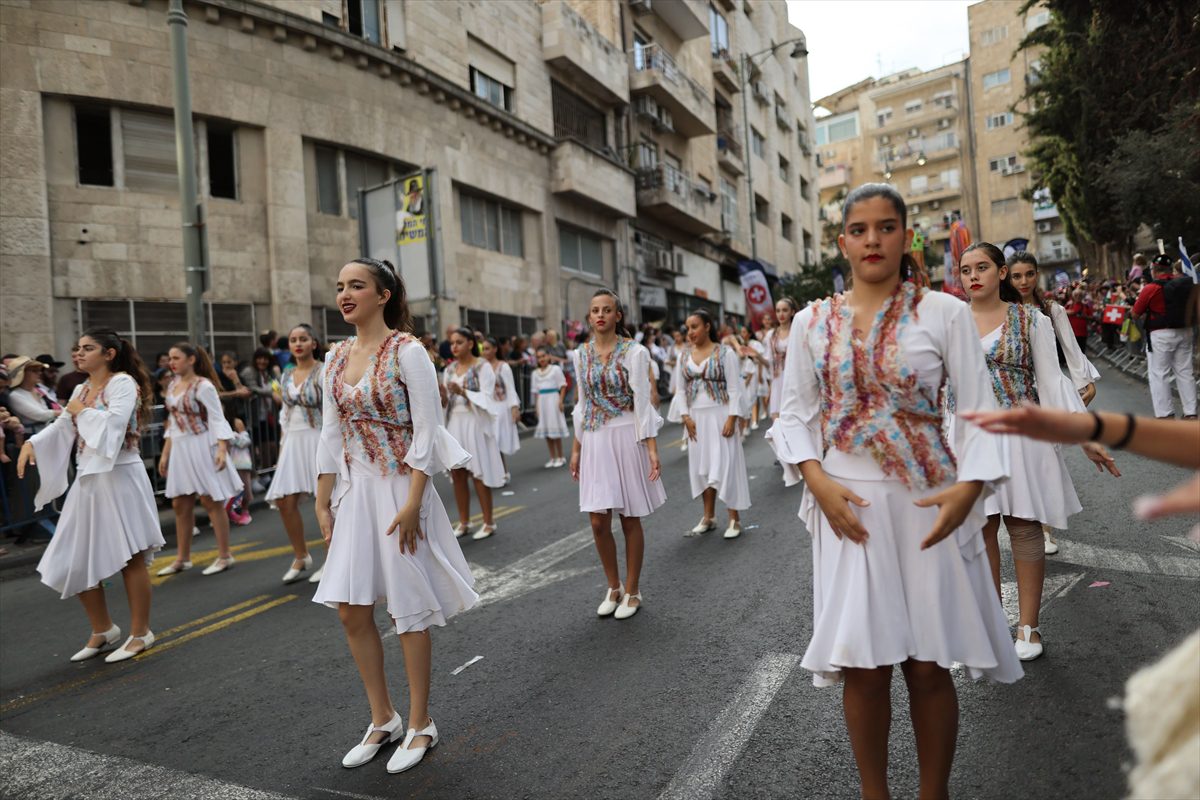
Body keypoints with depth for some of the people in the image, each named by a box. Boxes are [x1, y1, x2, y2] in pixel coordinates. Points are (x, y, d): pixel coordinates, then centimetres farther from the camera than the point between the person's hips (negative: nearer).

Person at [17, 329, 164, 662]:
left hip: (119, 478, -8)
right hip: (87, 481, 8)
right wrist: (32, 443, -6)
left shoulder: (123, 382, -9)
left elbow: (114, 422, -23)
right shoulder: (81, 389, 14)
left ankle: (140, 633, 12)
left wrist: (81, 411, -8)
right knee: (76, 560, 11)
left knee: (129, 557, -1)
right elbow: (61, 428, 11)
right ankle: (103, 630, 27)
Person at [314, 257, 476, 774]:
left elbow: (426, 433, -15)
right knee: (351, 610, 8)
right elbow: (330, 435, 10)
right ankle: (383, 720, 27)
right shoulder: (336, 357, 7)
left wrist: (412, 503, -19)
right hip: (354, 492, 6)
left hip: (399, 489, -6)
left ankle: (420, 725, 23)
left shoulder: (407, 351, -11)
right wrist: (323, 503, 8)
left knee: (408, 609, 4)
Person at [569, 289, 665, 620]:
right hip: (594, 440, 4)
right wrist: (576, 448, 11)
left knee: (630, 519, 5)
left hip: (626, 438, -4)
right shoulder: (581, 354, 7)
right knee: (598, 521, 3)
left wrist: (652, 448, -14)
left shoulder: (634, 352, -6)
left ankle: (632, 591, 22)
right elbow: (582, 405, 12)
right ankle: (613, 587, 24)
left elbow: (642, 403, -8)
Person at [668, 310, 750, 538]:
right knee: (701, 465, 8)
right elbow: (680, 390, 8)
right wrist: (685, 416, -3)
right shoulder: (684, 356, 8)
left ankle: (734, 518, 5)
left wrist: (732, 418, -16)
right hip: (696, 417, 5)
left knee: (725, 464, -4)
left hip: (720, 415, -4)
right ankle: (708, 516, 20)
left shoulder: (725, 353, -5)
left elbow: (735, 389, -8)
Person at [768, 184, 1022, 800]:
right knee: (862, 666, 6)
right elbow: (794, 413, 6)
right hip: (847, 505, 1)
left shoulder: (944, 312, 0)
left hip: (928, 505, -1)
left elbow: (978, 409, -1)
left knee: (928, 666, 8)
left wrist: (970, 485, -16)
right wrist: (817, 480, -9)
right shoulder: (812, 322, 4)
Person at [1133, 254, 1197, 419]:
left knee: (1159, 375, 1)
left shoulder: (1150, 288, -12)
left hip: (1161, 335, -6)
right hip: (1184, 332, 6)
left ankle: (1165, 415, -1)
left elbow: (1136, 314, -5)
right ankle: (1190, 413, 12)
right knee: (1185, 373, 11)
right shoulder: (1185, 285, 4)